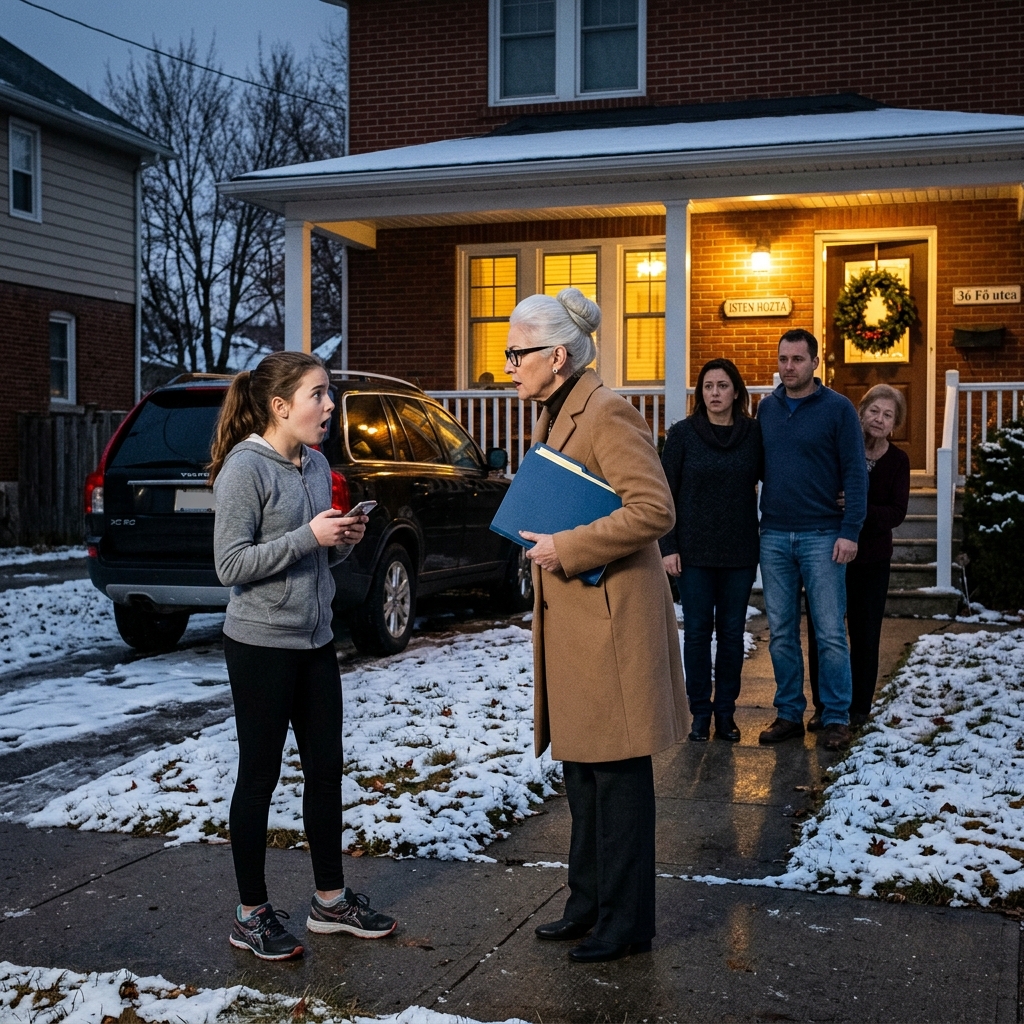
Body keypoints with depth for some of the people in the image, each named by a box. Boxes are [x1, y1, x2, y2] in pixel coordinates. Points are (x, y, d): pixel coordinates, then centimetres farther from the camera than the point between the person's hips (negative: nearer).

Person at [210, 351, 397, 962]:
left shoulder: (317, 464, 8)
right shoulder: (245, 468, -15)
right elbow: (231, 564, -18)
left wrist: (344, 540, -3)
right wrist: (309, 536, -22)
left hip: (316, 641, 8)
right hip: (262, 644, -7)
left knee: (327, 771, 13)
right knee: (260, 775, 4)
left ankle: (331, 900, 26)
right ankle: (252, 914, 17)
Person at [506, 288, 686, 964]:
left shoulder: (608, 414, -16)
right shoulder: (555, 416, 15)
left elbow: (655, 511, -24)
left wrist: (568, 549, -20)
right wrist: (542, 539, 10)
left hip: (611, 620, -10)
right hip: (569, 620, 10)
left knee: (617, 774, 0)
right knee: (580, 766, 17)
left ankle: (626, 925, 13)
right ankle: (589, 903, 30)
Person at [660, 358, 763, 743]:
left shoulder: (754, 433, 1)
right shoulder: (683, 433, -2)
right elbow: (665, 492, -1)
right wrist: (667, 546, -6)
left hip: (739, 552, 1)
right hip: (694, 551, -1)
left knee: (732, 632, 7)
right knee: (697, 631, 3)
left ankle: (726, 712, 18)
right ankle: (700, 714, 12)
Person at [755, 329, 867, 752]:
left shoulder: (838, 408, -3)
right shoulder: (766, 408, 9)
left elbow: (855, 473, -6)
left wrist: (850, 532, -13)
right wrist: (754, 523, 5)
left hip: (822, 536, -4)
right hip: (774, 537, 4)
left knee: (830, 634, -1)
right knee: (781, 633, 8)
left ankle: (836, 719, 8)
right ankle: (789, 714, 17)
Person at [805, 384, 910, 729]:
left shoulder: (897, 461, -1)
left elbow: (896, 513, -11)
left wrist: (861, 511, -28)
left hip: (871, 559, 1)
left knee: (865, 635, 7)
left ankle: (859, 707, 20)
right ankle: (824, 706, 15)